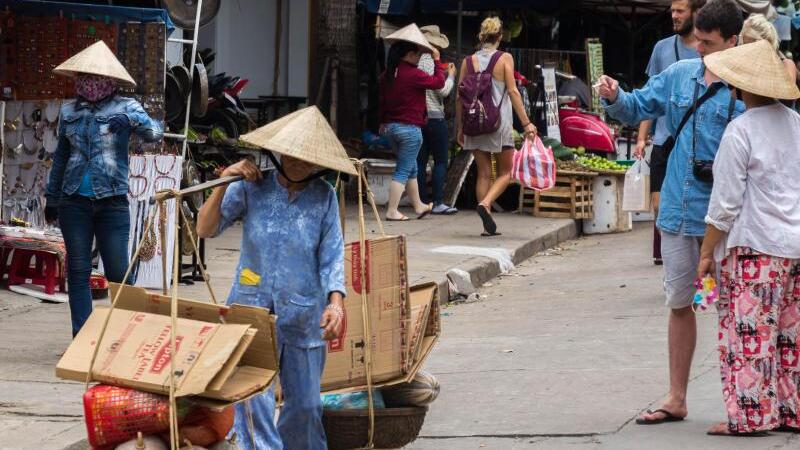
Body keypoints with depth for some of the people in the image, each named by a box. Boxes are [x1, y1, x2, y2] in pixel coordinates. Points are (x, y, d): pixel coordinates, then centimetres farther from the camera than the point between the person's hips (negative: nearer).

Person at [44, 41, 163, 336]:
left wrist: (130, 120, -37)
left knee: (118, 273, -2)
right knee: (78, 271, 4)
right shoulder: (69, 111, 9)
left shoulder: (124, 108, -2)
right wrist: (52, 198, 19)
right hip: (74, 201, 3)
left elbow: (154, 134, -18)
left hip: (112, 201, -3)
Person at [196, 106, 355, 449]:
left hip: (305, 317, 2)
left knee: (305, 405, 10)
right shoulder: (250, 189, -1)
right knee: (254, 403, -13)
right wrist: (223, 185, -13)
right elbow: (206, 230, -2)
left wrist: (335, 301, -13)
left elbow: (332, 254, 0)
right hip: (253, 309, -2)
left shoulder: (324, 197, 2)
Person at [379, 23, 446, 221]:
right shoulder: (413, 75, -19)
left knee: (411, 168, 21)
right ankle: (392, 211, -3)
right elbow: (438, 82, -11)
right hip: (409, 128, -8)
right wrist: (437, 61, 1)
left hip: (391, 127, 8)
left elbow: (383, 99, 17)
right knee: (403, 171, -2)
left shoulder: (387, 75, 6)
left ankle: (419, 206, 31)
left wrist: (383, 122, 30)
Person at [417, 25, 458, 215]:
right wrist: (451, 75, 3)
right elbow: (443, 91, -15)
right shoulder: (431, 62, -12)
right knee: (440, 161, -2)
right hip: (434, 117, -7)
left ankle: (422, 202, 9)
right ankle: (438, 203, -8)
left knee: (420, 161, 9)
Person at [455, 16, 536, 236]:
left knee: (484, 173, 9)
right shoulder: (504, 59, -4)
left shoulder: (468, 61, 4)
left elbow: (460, 97, 4)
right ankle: (485, 203, -17)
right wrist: (526, 123, -8)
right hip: (499, 123, -3)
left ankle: (488, 226, 5)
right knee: (505, 172, 10)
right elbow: (513, 92, -10)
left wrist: (460, 128, 12)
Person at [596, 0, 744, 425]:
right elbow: (639, 107, 14)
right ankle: (676, 399, 26)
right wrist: (615, 98, -5)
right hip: (678, 210, 6)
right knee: (679, 304, 14)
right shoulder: (679, 75, 4)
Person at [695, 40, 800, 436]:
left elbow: (725, 203, -11)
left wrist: (707, 252, -2)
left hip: (754, 246, -7)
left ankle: (750, 414, 0)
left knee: (749, 330, -2)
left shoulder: (741, 131, -12)